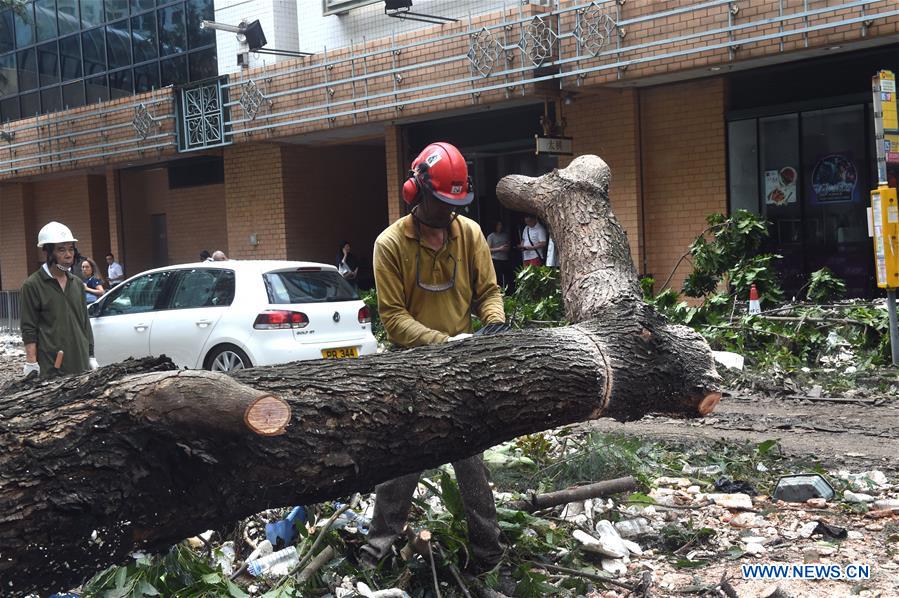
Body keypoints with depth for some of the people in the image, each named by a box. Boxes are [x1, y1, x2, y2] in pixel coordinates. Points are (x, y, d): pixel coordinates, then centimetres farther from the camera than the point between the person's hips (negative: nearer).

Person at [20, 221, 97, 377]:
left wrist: (91, 356, 15)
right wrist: (31, 365, -11)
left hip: (81, 365, 6)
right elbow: (29, 330, -6)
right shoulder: (32, 285, -4)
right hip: (50, 369, -6)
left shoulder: (77, 284, 14)